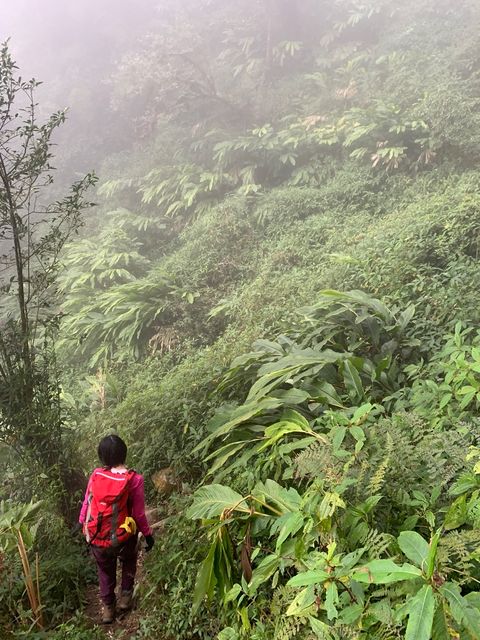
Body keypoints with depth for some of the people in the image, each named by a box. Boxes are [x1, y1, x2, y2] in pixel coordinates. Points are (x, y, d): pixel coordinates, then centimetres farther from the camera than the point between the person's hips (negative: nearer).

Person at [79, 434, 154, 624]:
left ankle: (108, 608, 39)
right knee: (129, 562, 32)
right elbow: (139, 514, -13)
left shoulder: (96, 475, -13)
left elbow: (87, 503, 0)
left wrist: (82, 523, 18)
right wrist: (148, 534, 3)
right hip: (122, 538, -2)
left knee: (105, 571, 28)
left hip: (97, 538, 2)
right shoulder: (134, 480, -20)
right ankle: (125, 597, 37)